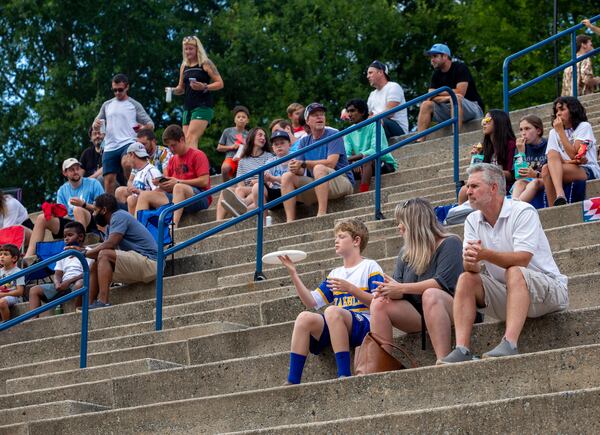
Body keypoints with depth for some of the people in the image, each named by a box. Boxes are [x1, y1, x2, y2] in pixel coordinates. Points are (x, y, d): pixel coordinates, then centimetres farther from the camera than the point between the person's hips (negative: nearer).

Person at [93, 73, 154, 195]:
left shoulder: (134, 105, 8)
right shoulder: (107, 105, 19)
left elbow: (150, 124, 5)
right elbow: (96, 124, 21)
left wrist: (144, 127, -19)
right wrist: (96, 125, -4)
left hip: (128, 143, -4)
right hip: (110, 147, 4)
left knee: (125, 163, -34)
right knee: (109, 179, -3)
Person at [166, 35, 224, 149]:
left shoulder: (205, 64, -1)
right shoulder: (184, 66, 16)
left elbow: (220, 83, -4)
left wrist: (204, 87, -20)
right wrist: (173, 90, 2)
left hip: (202, 106, -7)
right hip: (188, 108, 7)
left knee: (191, 138, -22)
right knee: (187, 143, 1)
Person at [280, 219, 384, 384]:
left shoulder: (370, 267, 8)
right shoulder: (335, 274, 25)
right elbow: (312, 302, 17)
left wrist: (350, 288, -14)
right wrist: (293, 274, 11)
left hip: (365, 325, -6)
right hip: (337, 328, 6)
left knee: (332, 311, -35)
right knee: (304, 317, -21)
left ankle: (344, 375, -39)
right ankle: (292, 381, -30)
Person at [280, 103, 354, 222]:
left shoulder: (333, 135, -5)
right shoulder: (304, 141, 12)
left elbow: (331, 163, -18)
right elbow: (301, 171, 3)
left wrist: (303, 163, -16)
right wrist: (296, 168, -22)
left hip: (342, 181, -6)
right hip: (316, 185, 6)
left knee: (319, 168, -34)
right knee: (287, 176, -10)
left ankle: (322, 213, -40)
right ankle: (290, 222, -21)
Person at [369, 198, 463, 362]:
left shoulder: (449, 243, -5)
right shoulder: (406, 252, 16)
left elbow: (443, 282, -20)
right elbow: (398, 288, 8)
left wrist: (401, 288, -20)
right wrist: (389, 290, -19)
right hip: (416, 314, 6)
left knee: (430, 294, -38)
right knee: (379, 304, -16)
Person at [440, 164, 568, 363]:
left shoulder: (523, 212, -13)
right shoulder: (473, 221, 7)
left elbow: (522, 259, -25)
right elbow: (471, 267, -4)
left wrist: (485, 254, -38)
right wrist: (470, 261, -29)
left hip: (547, 289, -6)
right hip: (506, 295, 6)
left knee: (514, 272, -34)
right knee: (466, 279, -13)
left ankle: (510, 344, -48)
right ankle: (462, 350, -25)